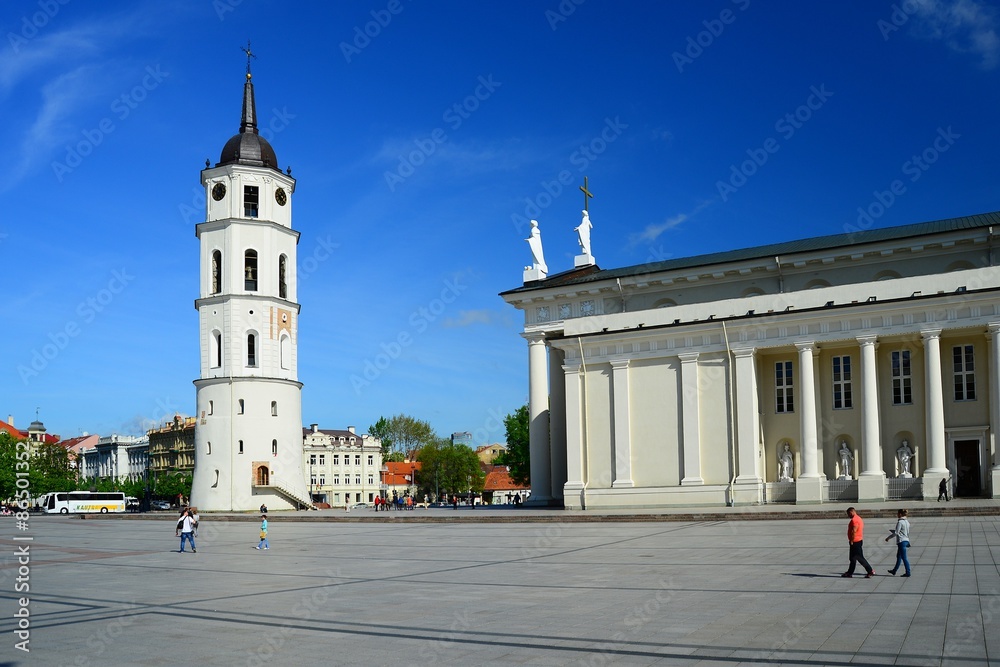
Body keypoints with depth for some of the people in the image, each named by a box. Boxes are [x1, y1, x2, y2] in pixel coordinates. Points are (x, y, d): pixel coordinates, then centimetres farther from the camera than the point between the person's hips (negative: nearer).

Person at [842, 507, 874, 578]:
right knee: (853, 558, 15)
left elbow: (854, 531, -26)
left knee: (860, 558, -6)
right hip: (858, 541, 11)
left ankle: (871, 571, -4)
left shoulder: (854, 520, -19)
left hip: (855, 542, -11)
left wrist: (851, 541, -20)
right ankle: (850, 573, 21)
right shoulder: (858, 518, 15)